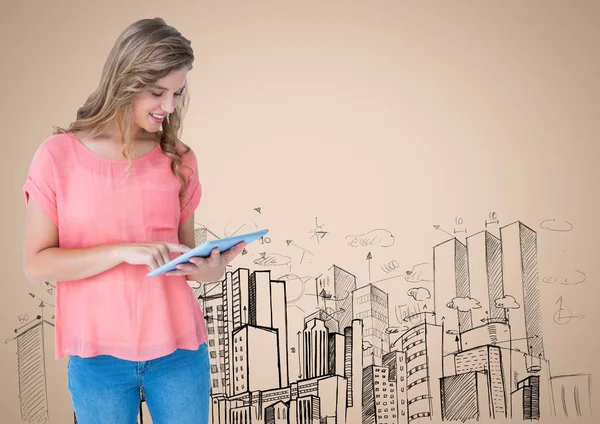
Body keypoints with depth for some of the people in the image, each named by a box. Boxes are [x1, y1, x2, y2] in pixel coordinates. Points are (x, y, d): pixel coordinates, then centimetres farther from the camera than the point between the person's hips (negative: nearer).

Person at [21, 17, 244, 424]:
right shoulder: (59, 155, -6)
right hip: (97, 356, -2)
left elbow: (185, 252, 9)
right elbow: (36, 263, -8)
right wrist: (124, 251, -20)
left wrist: (209, 269, -13)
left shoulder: (179, 159, 2)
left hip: (179, 348, 2)